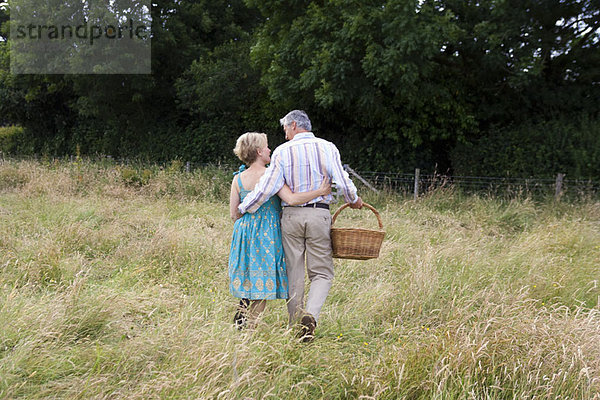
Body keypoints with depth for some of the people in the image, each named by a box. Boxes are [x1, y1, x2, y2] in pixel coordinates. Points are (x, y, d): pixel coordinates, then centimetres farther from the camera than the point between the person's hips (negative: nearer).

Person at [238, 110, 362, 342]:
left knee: (294, 273, 11)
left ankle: (295, 325, 13)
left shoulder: (282, 151, 0)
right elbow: (342, 181, -5)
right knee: (322, 273, 7)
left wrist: (242, 209, 4)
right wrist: (354, 200, 16)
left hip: (291, 215, 1)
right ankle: (311, 315, -18)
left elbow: (267, 188, -8)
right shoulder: (327, 147, 1)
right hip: (319, 214, 0)